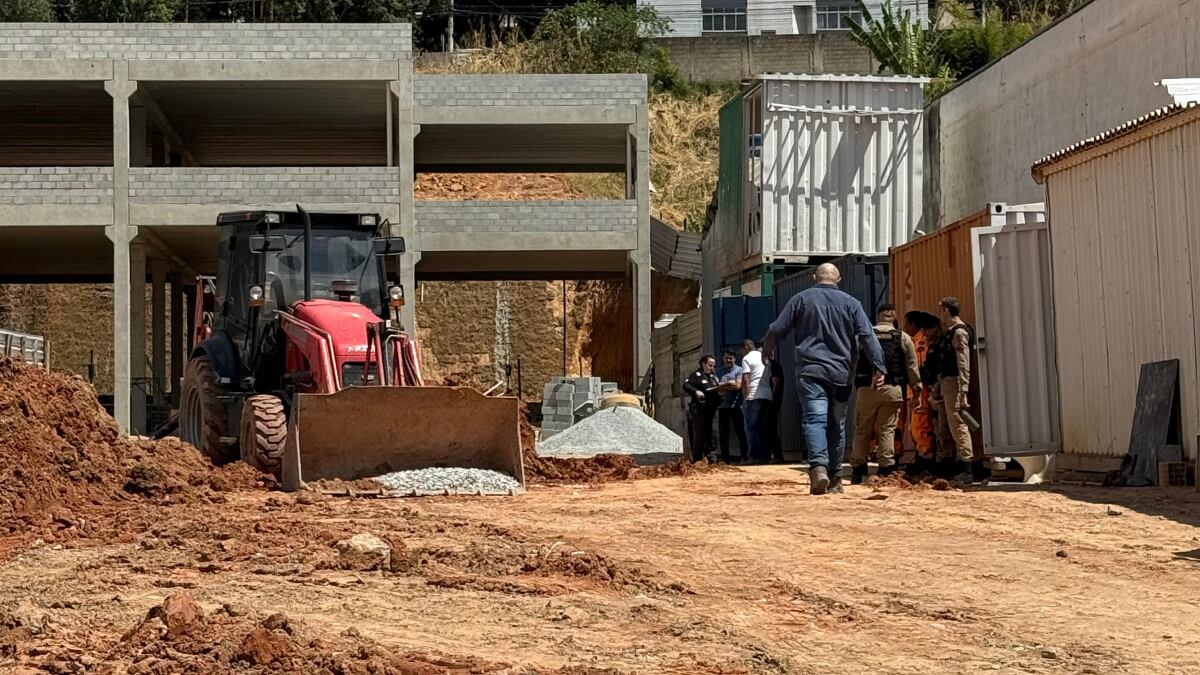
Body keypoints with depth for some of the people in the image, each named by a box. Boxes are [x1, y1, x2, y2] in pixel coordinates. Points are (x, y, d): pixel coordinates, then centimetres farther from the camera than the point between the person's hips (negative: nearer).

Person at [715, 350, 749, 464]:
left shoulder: (739, 370, 2)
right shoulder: (719, 372, 13)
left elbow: (738, 386, -9)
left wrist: (723, 386, -3)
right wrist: (730, 383, -8)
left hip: (736, 406, -4)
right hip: (723, 406, 4)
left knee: (740, 431, -2)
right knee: (722, 433, 4)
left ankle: (744, 456, 1)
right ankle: (724, 458, 9)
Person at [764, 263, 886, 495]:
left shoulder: (801, 299, 7)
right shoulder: (850, 303, 9)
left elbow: (777, 330, 7)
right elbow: (867, 336, 0)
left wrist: (768, 351, 25)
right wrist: (879, 367, -2)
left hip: (810, 371, -2)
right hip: (840, 372, 2)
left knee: (814, 419, -13)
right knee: (837, 425, 11)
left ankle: (818, 467, -34)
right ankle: (834, 479, 16)